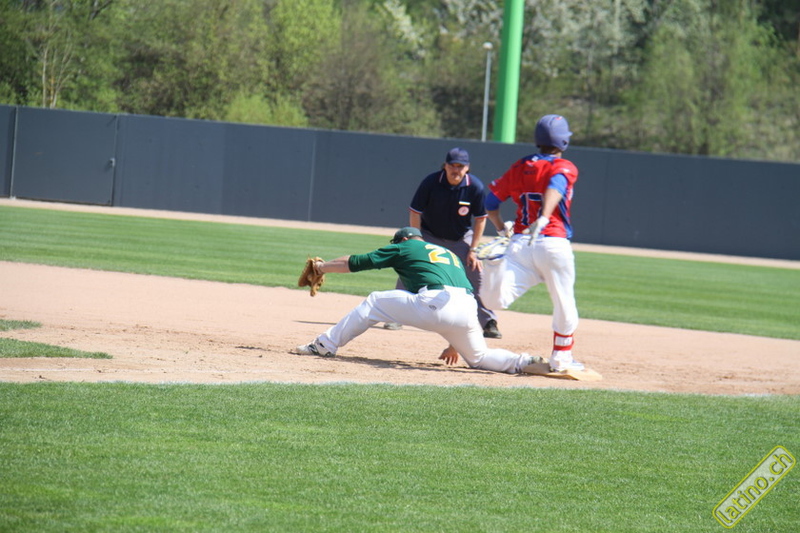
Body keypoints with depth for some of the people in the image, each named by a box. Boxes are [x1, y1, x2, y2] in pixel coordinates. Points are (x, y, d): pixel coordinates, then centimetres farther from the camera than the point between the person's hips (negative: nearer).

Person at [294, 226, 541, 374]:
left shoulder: (405, 247, 21)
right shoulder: (450, 255, 37)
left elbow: (357, 262, 21)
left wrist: (323, 267, 36)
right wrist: (454, 344, 36)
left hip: (436, 304, -5)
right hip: (468, 308, 5)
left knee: (374, 302, 13)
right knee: (479, 357, 24)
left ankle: (325, 345, 11)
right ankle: (523, 362, -3)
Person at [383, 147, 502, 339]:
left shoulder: (475, 187, -22)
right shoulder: (431, 182, -24)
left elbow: (480, 219, -10)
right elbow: (414, 212, -15)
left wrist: (473, 250, -11)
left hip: (461, 238, 0)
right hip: (430, 235, 0)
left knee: (476, 276, -8)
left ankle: (489, 323, 2)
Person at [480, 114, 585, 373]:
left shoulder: (519, 167, 14)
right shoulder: (565, 168, -1)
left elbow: (491, 201, 15)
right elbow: (555, 187, -23)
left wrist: (500, 230, 23)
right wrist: (544, 218, -37)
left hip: (519, 243, 3)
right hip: (554, 243, -3)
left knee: (496, 300, -10)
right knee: (564, 303, 15)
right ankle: (561, 359, 21)